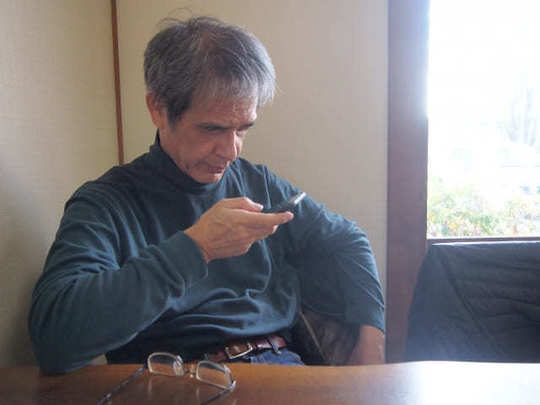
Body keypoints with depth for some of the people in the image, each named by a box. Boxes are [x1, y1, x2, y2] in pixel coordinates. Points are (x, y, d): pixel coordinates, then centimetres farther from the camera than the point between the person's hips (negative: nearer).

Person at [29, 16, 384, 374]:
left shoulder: (260, 185, 8)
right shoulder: (105, 202, -6)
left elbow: (347, 240, 14)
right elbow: (53, 337, -20)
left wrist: (371, 331, -1)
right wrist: (195, 248, -21)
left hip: (281, 362, 2)